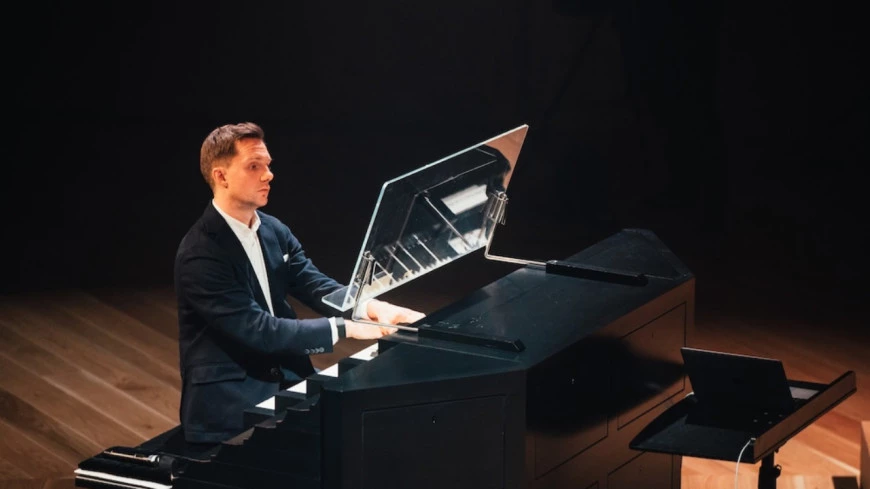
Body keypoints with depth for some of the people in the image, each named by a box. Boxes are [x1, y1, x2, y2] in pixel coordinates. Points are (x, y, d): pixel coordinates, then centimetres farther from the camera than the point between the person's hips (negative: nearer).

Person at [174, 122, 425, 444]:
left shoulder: (274, 231, 9)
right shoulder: (199, 254, -18)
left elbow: (314, 285, 2)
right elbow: (257, 330, -23)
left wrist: (371, 307, -19)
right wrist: (345, 328, -25)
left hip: (283, 380, 8)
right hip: (229, 402, -8)